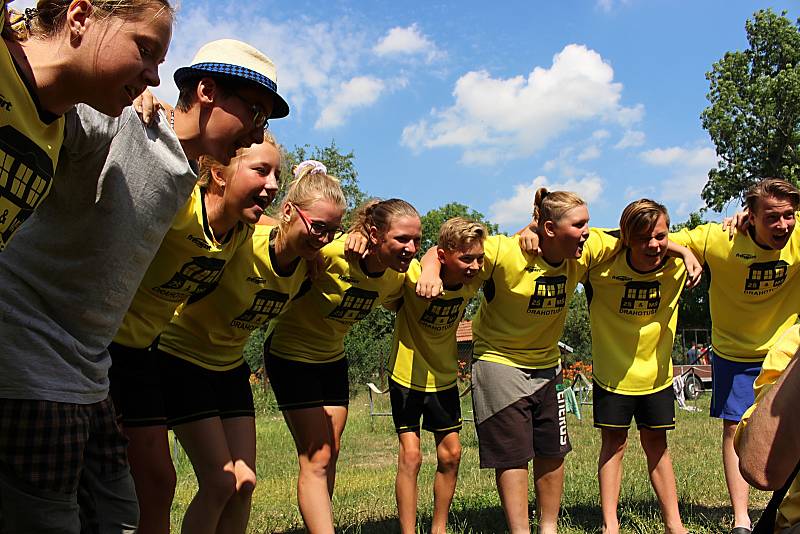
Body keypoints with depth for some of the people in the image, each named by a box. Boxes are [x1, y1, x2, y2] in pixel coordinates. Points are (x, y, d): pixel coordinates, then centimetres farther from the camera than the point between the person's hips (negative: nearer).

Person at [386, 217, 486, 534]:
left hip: (444, 377, 5)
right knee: (410, 455, -9)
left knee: (450, 455, 8)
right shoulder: (414, 275, -27)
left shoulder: (473, 281, -12)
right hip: (407, 376, -5)